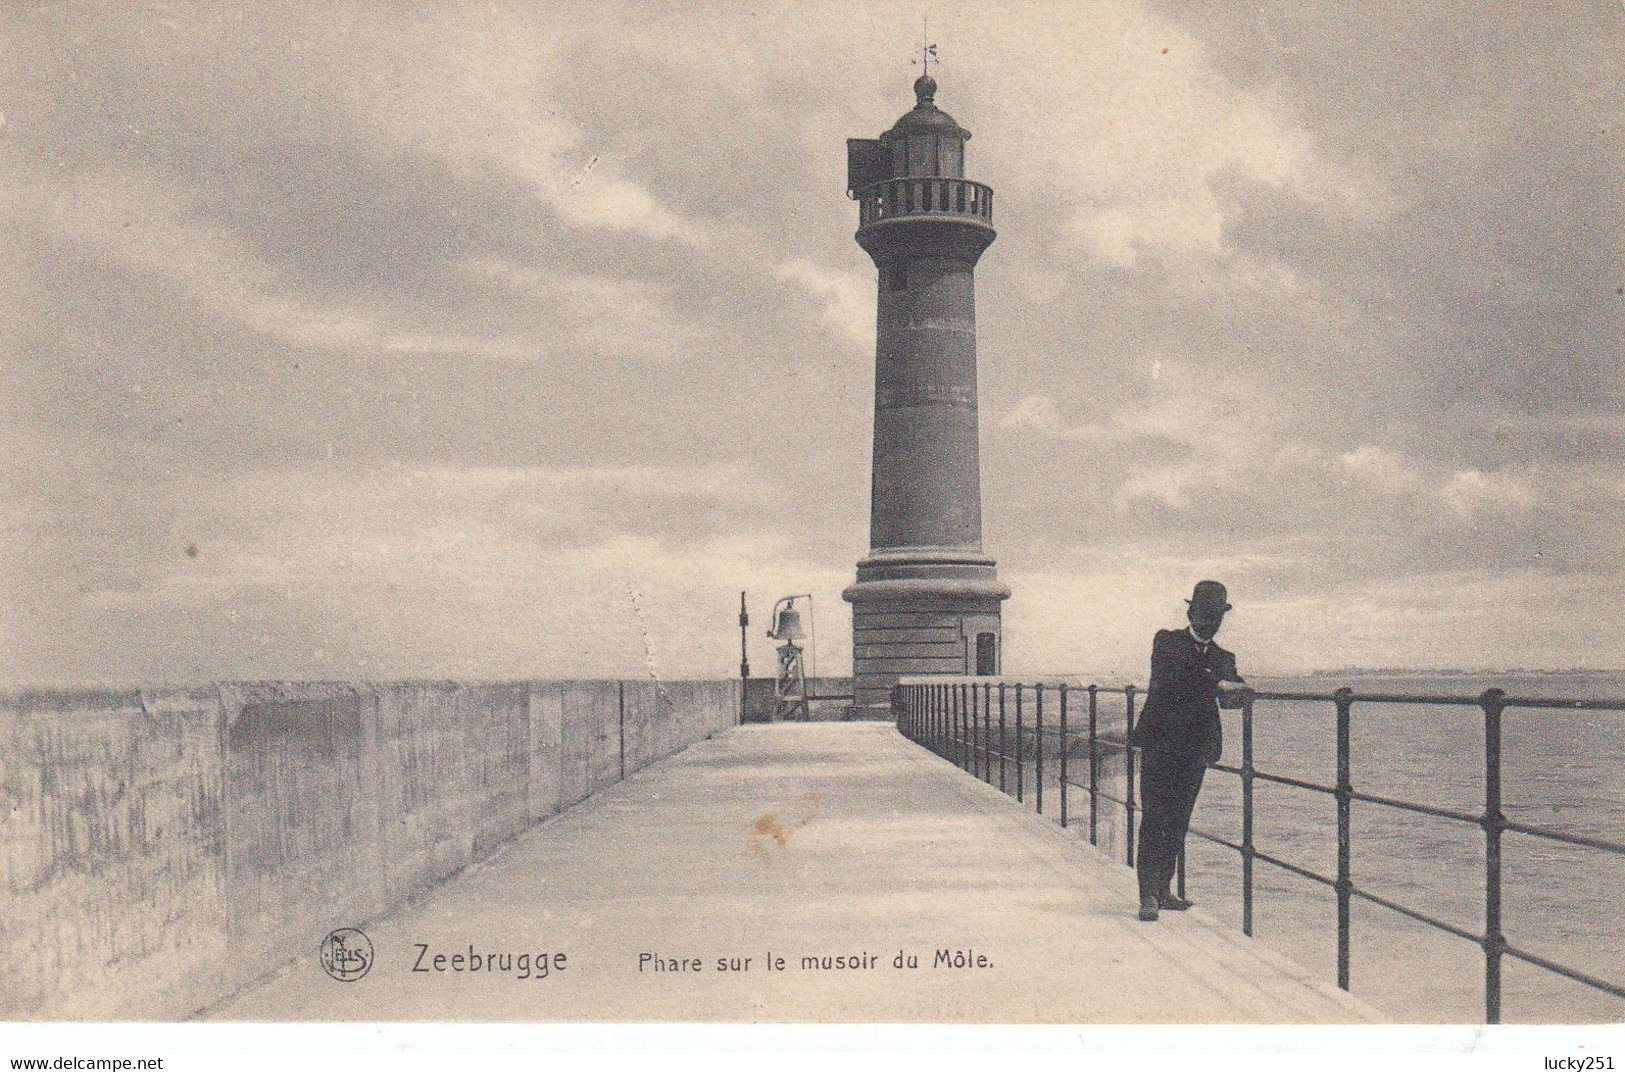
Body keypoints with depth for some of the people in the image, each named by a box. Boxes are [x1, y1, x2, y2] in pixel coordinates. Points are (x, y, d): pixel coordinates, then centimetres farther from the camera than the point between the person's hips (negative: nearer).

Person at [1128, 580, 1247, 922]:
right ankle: (1148, 896, -9)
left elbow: (1232, 697, 5)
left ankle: (1163, 890, 15)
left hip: (1195, 749, 5)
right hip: (1159, 742, -4)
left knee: (1178, 822, 6)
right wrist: (1218, 684, -24)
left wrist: (1236, 694, -19)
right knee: (1154, 818, -8)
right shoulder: (1167, 641, 2)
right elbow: (1171, 675, -17)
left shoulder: (1223, 658, 17)